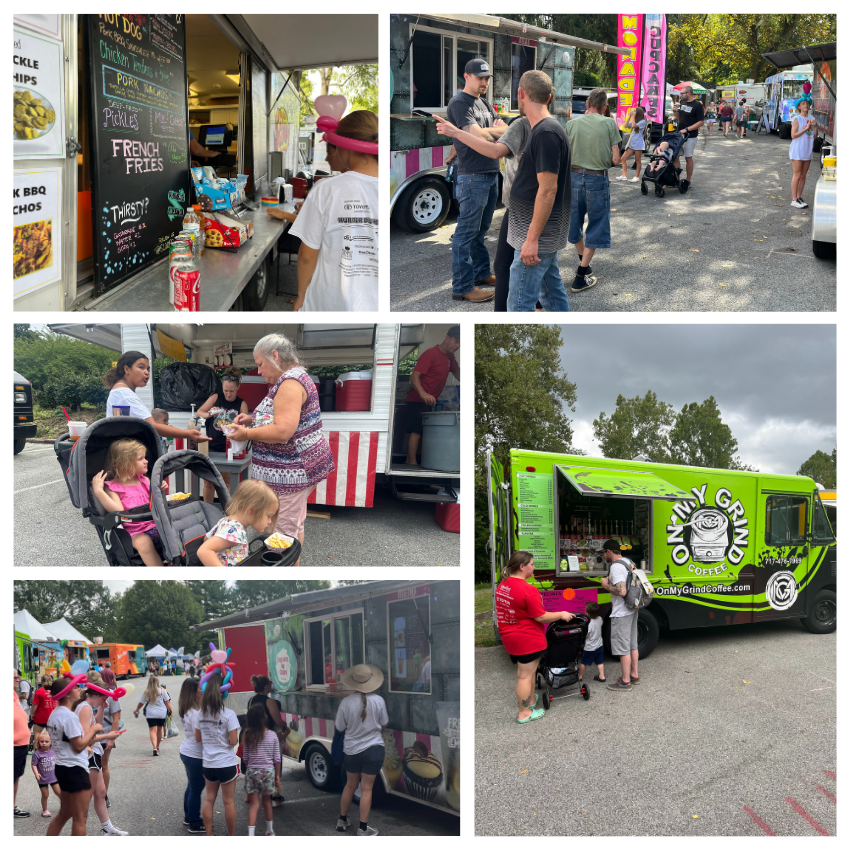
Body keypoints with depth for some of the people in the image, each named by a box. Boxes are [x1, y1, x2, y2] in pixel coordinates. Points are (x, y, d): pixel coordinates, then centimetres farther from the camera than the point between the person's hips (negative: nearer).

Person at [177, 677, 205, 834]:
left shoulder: (186, 710, 5)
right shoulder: (195, 713, -24)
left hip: (186, 752, 10)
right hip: (195, 756, -10)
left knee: (192, 786, 23)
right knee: (196, 789, 2)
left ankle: (189, 817, 37)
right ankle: (195, 825, 13)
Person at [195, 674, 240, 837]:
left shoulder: (201, 713, 0)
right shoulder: (229, 714, -17)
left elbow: (198, 738, 8)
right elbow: (233, 741, -16)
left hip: (208, 764, 5)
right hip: (226, 763, -5)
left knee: (209, 799, 15)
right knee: (229, 801, 7)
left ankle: (209, 835, 20)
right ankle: (231, 837, 17)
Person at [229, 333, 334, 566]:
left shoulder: (290, 383, -21)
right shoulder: (294, 378, 13)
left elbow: (282, 431, -29)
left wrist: (247, 434, -17)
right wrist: (253, 419, 8)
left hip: (290, 470, -11)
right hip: (297, 466, 11)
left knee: (286, 530, -4)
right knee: (294, 524, 19)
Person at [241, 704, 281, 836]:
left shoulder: (247, 736, -7)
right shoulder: (272, 735, -8)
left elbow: (245, 758, 0)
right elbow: (277, 758, -3)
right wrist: (277, 775, 7)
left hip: (252, 772, 0)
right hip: (268, 771, 0)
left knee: (254, 804, 3)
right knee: (267, 801, 20)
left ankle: (251, 836, -9)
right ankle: (270, 831, 34)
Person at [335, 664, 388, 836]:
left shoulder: (346, 702, -13)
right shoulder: (378, 701, -13)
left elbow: (339, 728, -2)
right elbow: (384, 724, 0)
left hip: (351, 751, 2)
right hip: (373, 750, -2)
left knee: (350, 785, 20)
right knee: (366, 788, 6)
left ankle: (342, 821, 33)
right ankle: (363, 828, 10)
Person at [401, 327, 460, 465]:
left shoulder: (450, 357, 10)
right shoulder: (430, 354, -16)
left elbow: (457, 373, 29)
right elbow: (414, 376, -24)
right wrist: (423, 394, -41)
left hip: (429, 402, 9)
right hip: (416, 400, -9)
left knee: (424, 432, 7)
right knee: (417, 431, -14)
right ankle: (412, 463, -15)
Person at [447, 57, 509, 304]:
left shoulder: (484, 102, 17)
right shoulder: (459, 103, -10)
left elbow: (506, 131, 11)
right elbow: (478, 135, -20)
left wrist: (489, 131, -10)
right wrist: (497, 130, -3)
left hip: (491, 173, 9)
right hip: (472, 176, -9)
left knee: (481, 229, 17)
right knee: (467, 232, -6)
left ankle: (481, 274, 27)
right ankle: (462, 287, -3)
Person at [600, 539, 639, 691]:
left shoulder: (616, 567, -21)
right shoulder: (629, 563, 10)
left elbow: (621, 591, -31)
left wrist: (606, 585, -15)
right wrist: (610, 584, 14)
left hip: (621, 613, -10)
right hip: (632, 609, 10)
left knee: (623, 647, -1)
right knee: (632, 643, 18)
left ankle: (625, 681, 5)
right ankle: (634, 675, 28)